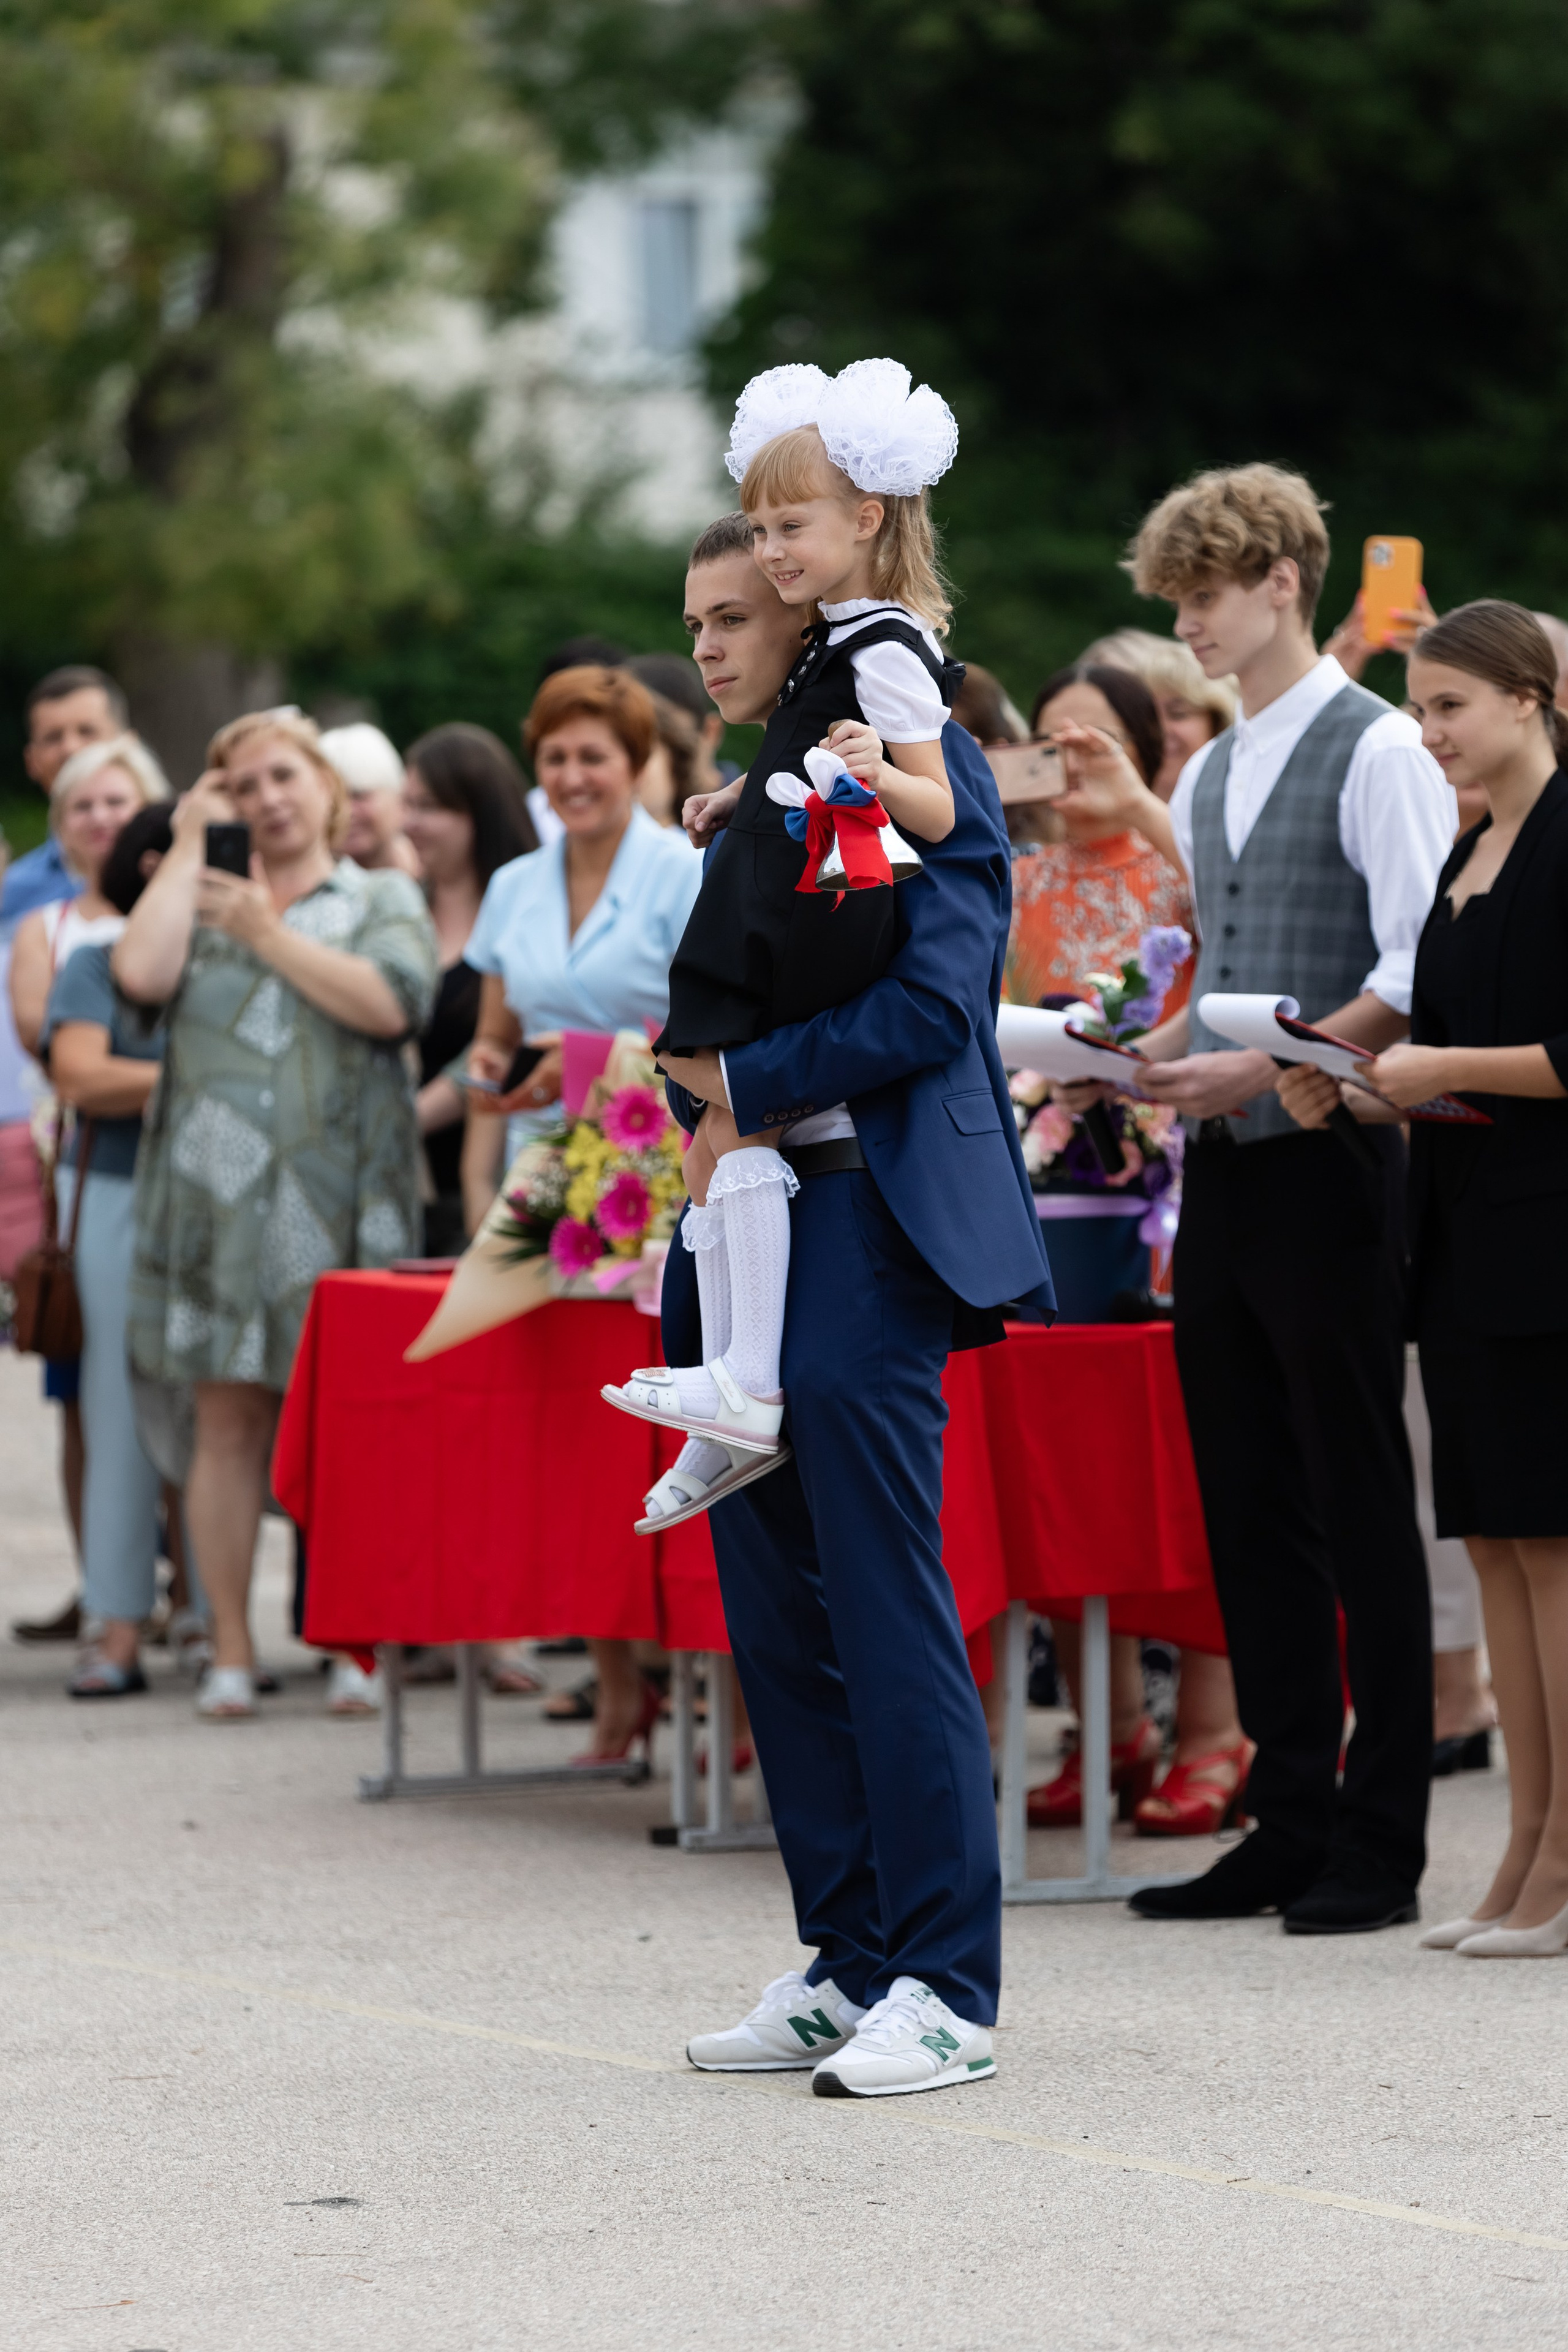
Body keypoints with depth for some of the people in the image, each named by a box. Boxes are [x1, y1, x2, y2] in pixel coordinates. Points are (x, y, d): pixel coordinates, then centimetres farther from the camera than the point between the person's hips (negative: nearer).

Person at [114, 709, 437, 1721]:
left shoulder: (386, 901, 10)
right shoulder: (201, 898, 17)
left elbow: (390, 1004, -9)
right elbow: (143, 973, -4)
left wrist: (271, 935, -7)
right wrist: (190, 844, 4)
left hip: (340, 1194, -2)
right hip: (215, 1190, 2)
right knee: (229, 1416, 0)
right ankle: (232, 1650, 4)